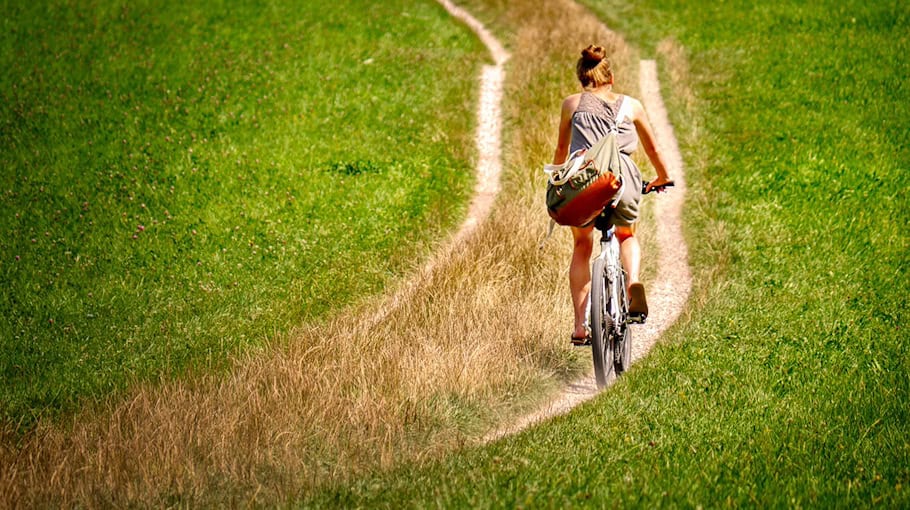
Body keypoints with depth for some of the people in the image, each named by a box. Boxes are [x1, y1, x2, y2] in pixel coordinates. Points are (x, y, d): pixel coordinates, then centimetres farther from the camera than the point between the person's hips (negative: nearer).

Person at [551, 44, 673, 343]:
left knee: (582, 247, 22)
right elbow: (652, 148, 32)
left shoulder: (572, 104, 20)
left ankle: (580, 326, 12)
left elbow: (562, 148, 30)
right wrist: (663, 178, 50)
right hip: (622, 179, 0)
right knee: (626, 235, 29)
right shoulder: (630, 105, 21)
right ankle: (634, 283, -3)